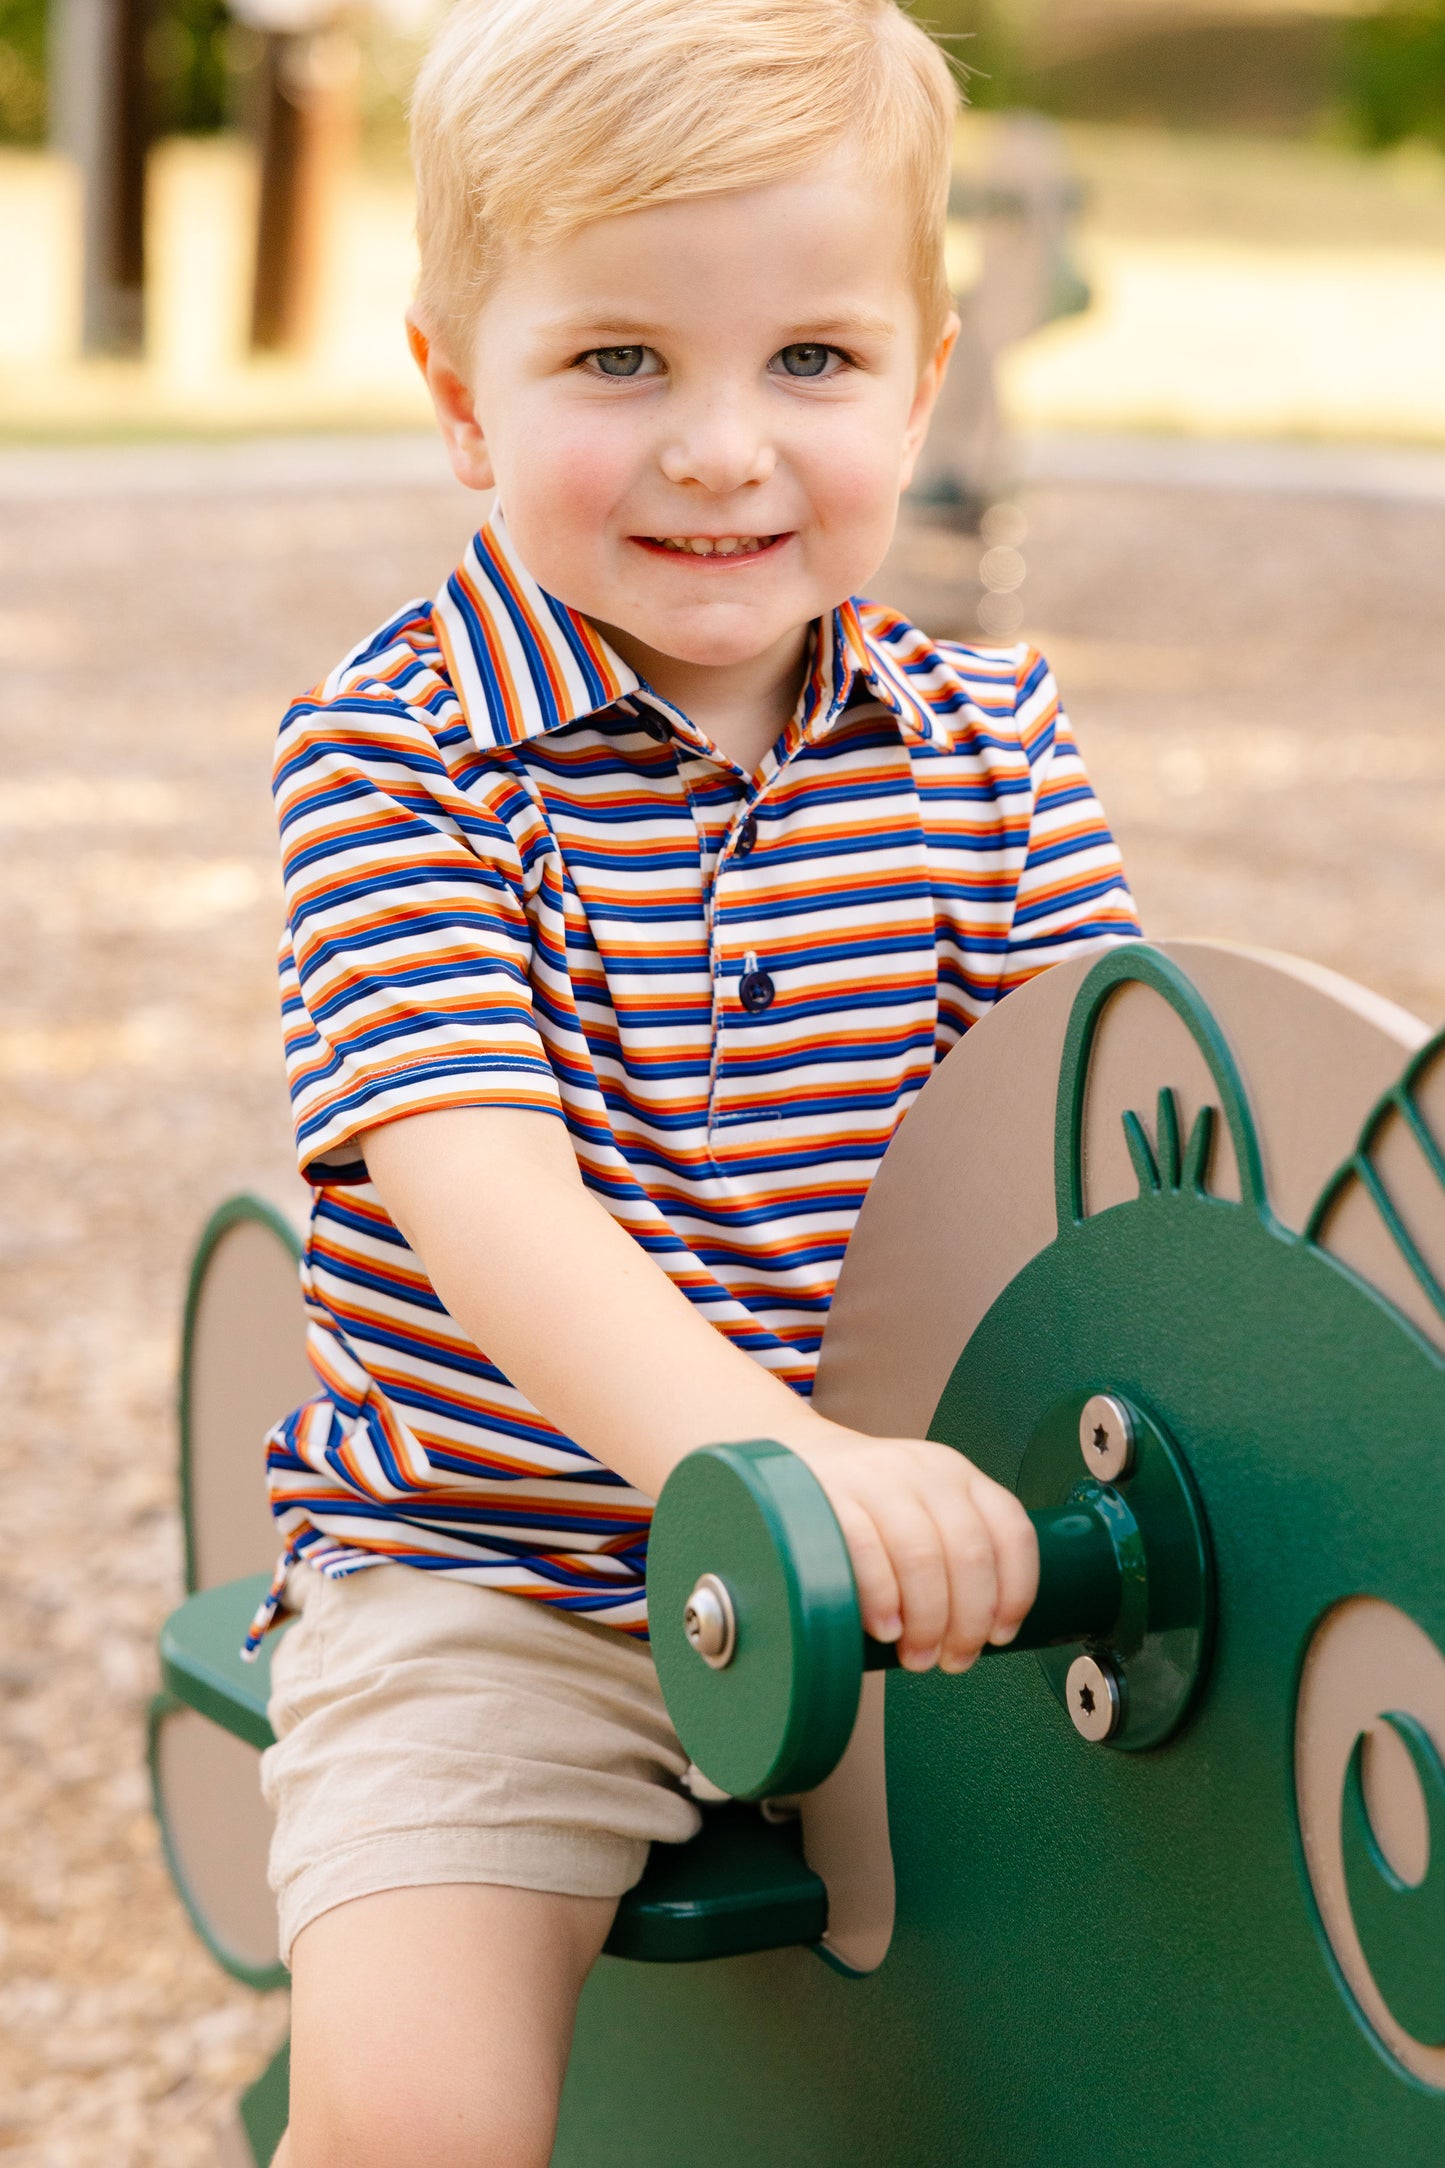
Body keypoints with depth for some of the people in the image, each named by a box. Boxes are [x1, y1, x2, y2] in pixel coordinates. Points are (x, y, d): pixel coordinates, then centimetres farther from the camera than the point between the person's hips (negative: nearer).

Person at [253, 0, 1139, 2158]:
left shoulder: (989, 742, 3)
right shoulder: (395, 751, -11)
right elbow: (475, 1176, -25)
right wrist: (755, 1458, -42)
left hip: (910, 1575, 4)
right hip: (486, 1590, -4)